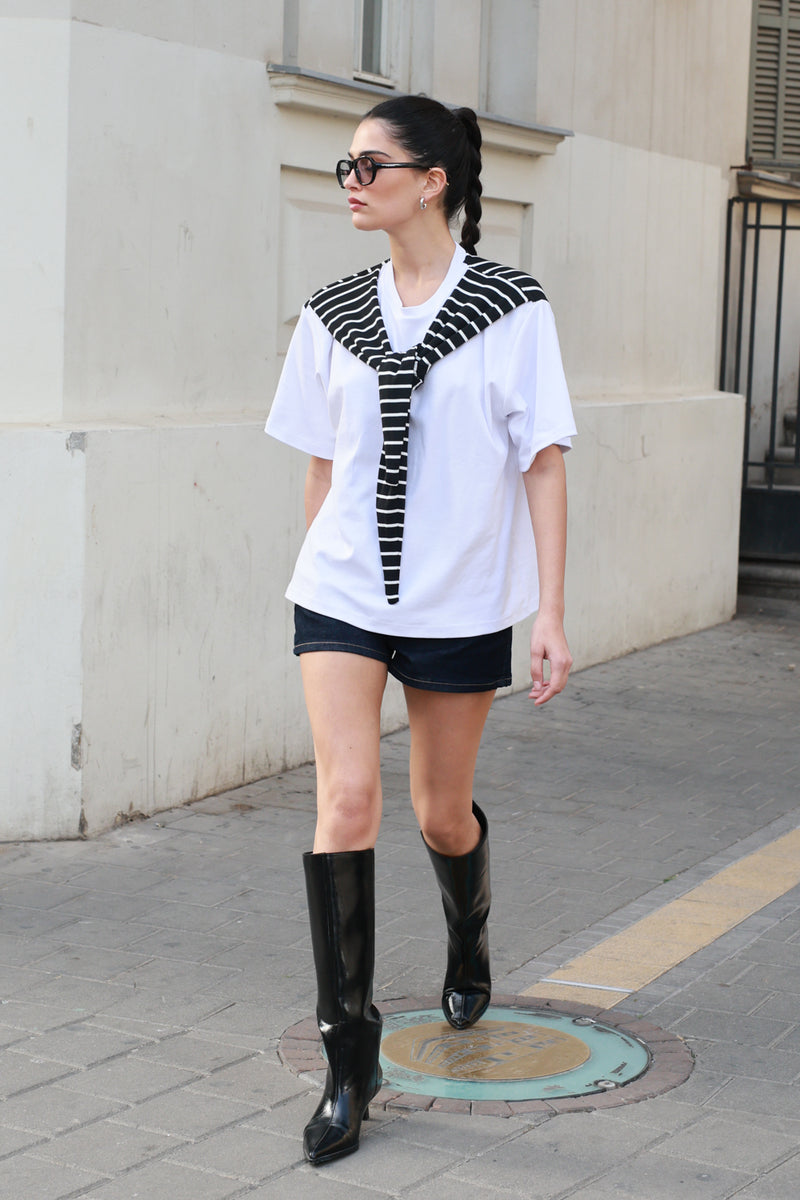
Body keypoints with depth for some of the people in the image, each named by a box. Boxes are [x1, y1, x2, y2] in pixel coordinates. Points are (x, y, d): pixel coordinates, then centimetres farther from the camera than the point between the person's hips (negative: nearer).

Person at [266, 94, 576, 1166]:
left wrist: (551, 612, -8)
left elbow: (542, 465, -4)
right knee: (346, 797, -14)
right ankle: (350, 1064, -5)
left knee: (443, 814, 11)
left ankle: (468, 946, 47)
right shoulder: (334, 316, 5)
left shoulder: (511, 310, -4)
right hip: (342, 593, 2)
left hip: (460, 601, -1)